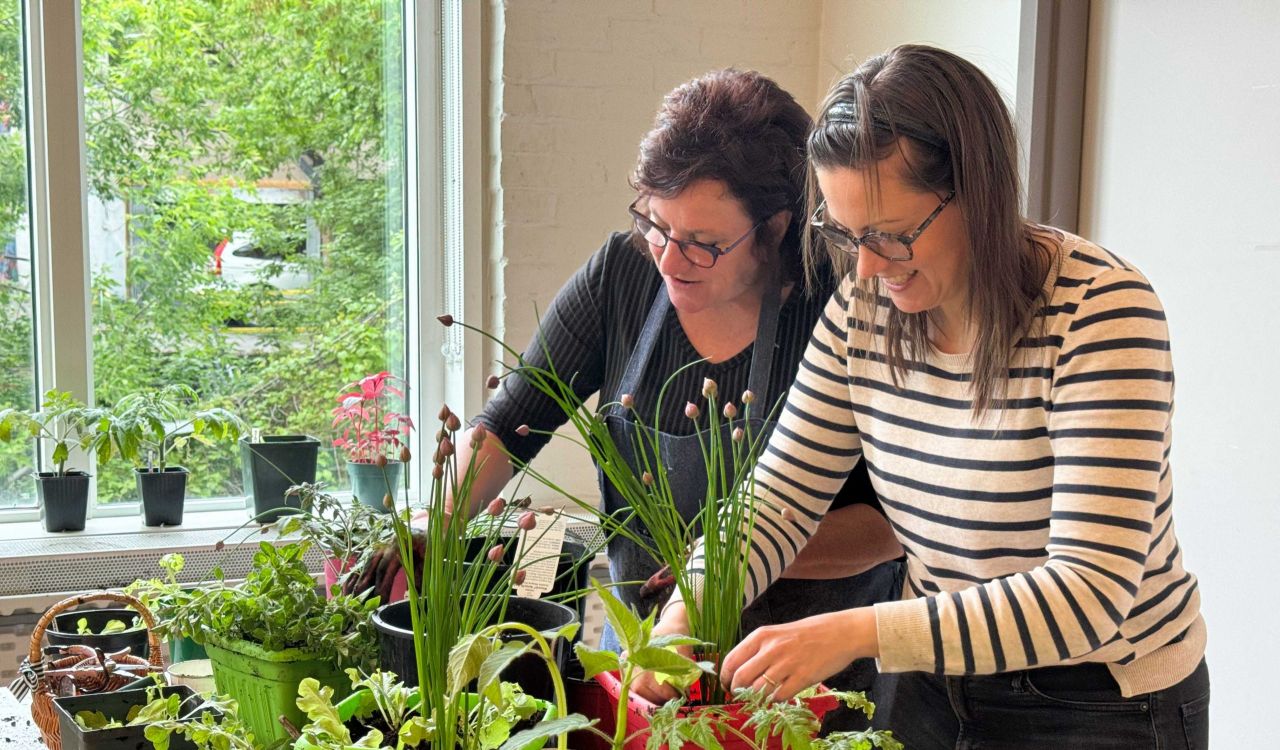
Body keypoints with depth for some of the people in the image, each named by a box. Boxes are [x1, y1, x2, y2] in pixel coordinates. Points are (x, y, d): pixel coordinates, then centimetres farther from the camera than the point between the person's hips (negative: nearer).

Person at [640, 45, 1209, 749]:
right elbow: (779, 497, -2)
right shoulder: (863, 304, -7)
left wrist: (856, 632, -38)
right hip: (927, 679, 5)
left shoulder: (1100, 308, -25)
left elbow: (1091, 594, -30)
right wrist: (684, 613, -20)